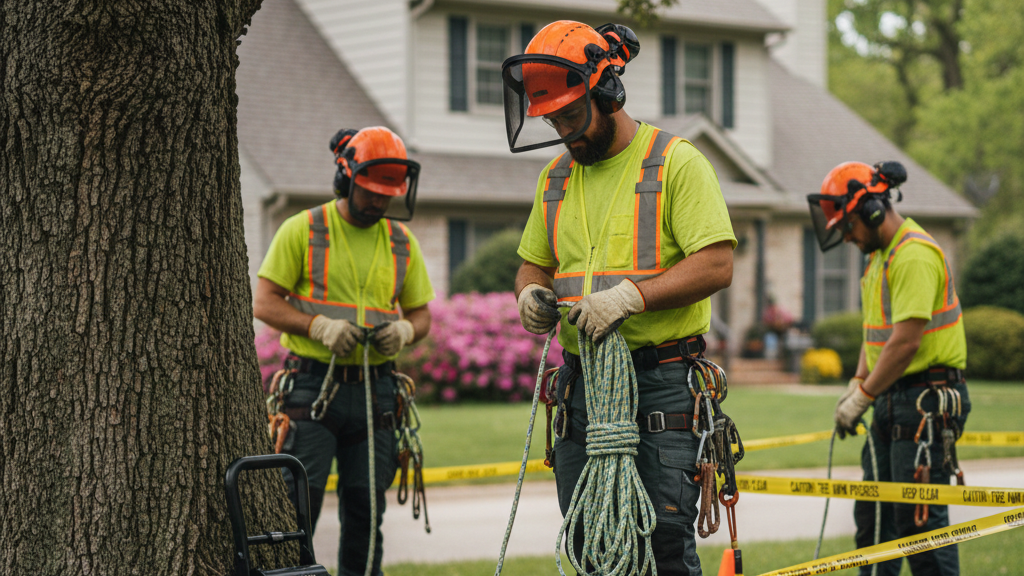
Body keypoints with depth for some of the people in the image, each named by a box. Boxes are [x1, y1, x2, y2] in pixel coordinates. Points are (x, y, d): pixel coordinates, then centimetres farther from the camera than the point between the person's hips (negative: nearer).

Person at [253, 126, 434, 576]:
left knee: (364, 511, 6)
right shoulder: (303, 230, 0)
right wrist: (321, 326, -17)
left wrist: (404, 330, -6)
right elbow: (265, 303, -3)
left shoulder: (401, 242, 13)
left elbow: (421, 313, 18)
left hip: (375, 388, 4)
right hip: (313, 385, -4)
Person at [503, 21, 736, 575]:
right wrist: (532, 294, 0)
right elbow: (534, 264, 24)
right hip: (581, 382, 6)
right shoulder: (557, 177, 15)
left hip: (661, 385, -6)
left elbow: (716, 265, -12)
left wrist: (632, 295, -23)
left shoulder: (676, 163, -4)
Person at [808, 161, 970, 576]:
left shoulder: (915, 255, -18)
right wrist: (857, 384, 10)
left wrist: (863, 398, -16)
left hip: (926, 401, -10)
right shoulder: (881, 254, 15)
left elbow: (906, 341, -22)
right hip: (893, 401, 10)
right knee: (873, 514, 13)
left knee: (919, 519, -8)